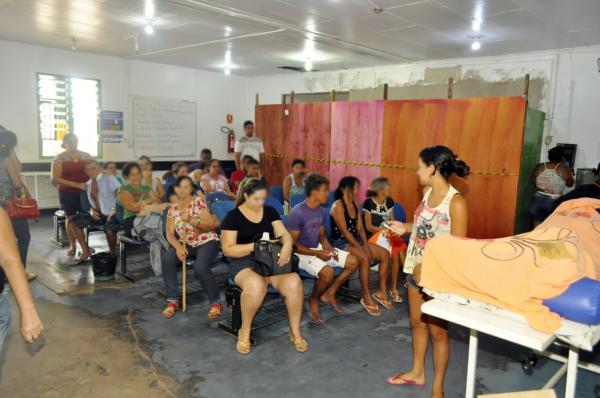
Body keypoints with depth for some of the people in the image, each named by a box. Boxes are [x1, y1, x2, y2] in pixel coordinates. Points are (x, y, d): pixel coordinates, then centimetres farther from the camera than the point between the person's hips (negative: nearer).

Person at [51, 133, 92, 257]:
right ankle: (72, 245, 17)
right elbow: (55, 179, -13)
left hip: (85, 191, 2)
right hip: (67, 193, -2)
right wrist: (77, 184, -20)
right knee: (71, 218, 5)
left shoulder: (86, 156, 6)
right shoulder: (59, 158, -4)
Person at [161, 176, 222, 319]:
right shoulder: (173, 208, 6)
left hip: (207, 242, -4)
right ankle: (172, 300, -9)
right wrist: (178, 247, -18)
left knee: (200, 267, -32)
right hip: (187, 244, 5)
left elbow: (211, 225, -15)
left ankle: (215, 303, -12)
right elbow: (170, 234, 1)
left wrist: (191, 220, -28)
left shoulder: (199, 202, -8)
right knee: (167, 259, -23)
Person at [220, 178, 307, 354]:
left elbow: (285, 234, 5)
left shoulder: (270, 211, 12)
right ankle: (245, 331, -11)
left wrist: (287, 246, -20)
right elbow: (228, 249, -6)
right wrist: (256, 245, -19)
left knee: (294, 283, -28)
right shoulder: (233, 216, -1)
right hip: (244, 262, -3)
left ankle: (295, 331, -6)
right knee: (256, 286, -39)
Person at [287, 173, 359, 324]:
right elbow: (293, 244, -19)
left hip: (319, 248, 8)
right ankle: (313, 301, -3)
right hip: (302, 253, -8)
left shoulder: (321, 211, 3)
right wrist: (317, 253, -23)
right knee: (328, 272, -33)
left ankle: (329, 294, 11)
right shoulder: (297, 213, -21)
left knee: (353, 261, -2)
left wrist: (329, 248, -8)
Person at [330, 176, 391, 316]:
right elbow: (344, 231, -20)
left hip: (356, 240, 8)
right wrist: (361, 249, -21)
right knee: (364, 257, -33)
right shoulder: (338, 205, -16)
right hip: (341, 243, -8)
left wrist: (366, 245, -7)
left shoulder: (354, 203, 9)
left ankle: (381, 291, 4)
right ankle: (367, 297, -20)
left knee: (385, 254, -5)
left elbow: (360, 228, 8)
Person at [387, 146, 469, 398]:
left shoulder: (456, 202, -21)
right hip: (417, 270, 7)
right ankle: (417, 372, 40)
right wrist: (405, 227, 6)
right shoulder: (428, 192, 2)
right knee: (417, 323, 20)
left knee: (437, 331, 9)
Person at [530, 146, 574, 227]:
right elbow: (570, 183, 9)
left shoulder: (539, 167, 2)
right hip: (554, 202, -3)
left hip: (537, 200, 3)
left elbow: (533, 181, 15)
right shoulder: (564, 168, -6)